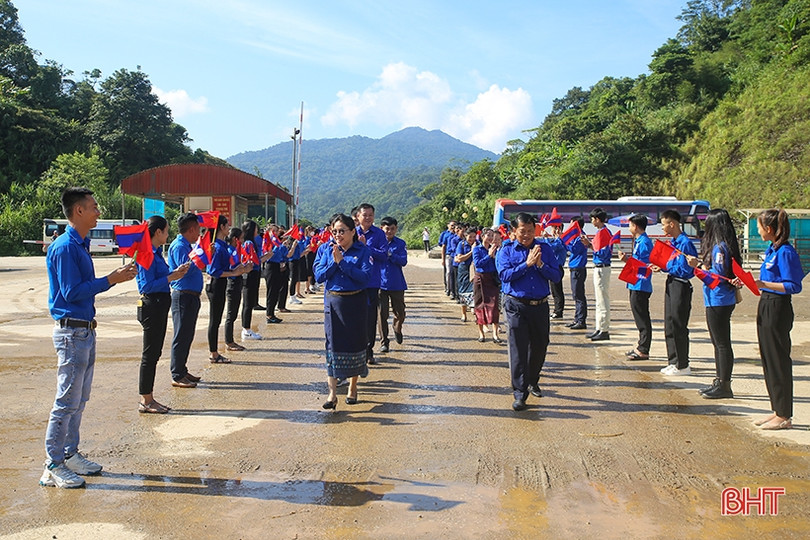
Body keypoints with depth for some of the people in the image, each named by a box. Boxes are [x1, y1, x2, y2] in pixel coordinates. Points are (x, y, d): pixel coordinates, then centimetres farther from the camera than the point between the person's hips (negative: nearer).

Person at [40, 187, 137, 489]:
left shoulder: (80, 245, 13)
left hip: (85, 330, 10)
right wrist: (110, 280, -18)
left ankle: (70, 454, 26)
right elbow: (71, 293, -20)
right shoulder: (65, 247, -16)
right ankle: (53, 467, 6)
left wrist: (116, 276, 5)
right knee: (67, 401, -4)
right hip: (71, 331, -10)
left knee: (79, 399, 16)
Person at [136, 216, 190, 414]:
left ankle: (148, 398, 23)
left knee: (154, 353, 14)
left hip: (160, 306, 10)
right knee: (150, 355, -1)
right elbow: (146, 286, -19)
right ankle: (145, 401, 9)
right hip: (152, 306, -10)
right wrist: (170, 278, -21)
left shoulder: (156, 252, 12)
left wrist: (176, 272, 9)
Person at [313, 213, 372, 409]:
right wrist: (334, 262, -16)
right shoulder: (325, 249, 5)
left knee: (355, 343, 7)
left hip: (356, 303, -1)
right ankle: (332, 393, -3)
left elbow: (365, 277, -16)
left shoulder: (363, 251, -3)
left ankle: (352, 388, 25)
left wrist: (343, 262, -19)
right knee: (332, 345, -3)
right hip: (333, 303, 1)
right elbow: (318, 276, -3)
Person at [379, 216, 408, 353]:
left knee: (400, 313, 10)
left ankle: (397, 329, 42)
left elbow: (403, 261, -8)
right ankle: (384, 342, 7)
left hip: (397, 284, 1)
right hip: (380, 283, -1)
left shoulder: (400, 243, 5)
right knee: (382, 313, -3)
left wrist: (390, 254, -22)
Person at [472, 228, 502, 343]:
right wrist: (489, 256, -17)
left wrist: (494, 254, -12)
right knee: (480, 305, 3)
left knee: (494, 304, -8)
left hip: (493, 279, 2)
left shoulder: (494, 249, 9)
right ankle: (481, 333, 15)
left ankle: (495, 334, -9)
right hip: (480, 279, -2)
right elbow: (477, 263, -14)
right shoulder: (477, 249, 0)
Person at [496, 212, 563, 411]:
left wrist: (541, 265, -16)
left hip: (540, 305, 3)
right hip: (516, 306, -3)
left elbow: (557, 276, 0)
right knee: (518, 349, -6)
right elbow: (505, 275, -13)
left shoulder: (544, 249, 7)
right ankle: (520, 393, -1)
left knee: (539, 346, 15)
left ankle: (532, 381, 39)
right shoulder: (506, 251, 2)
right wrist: (527, 264, -17)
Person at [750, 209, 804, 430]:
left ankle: (784, 416, 7)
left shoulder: (785, 252, -17)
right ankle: (777, 410, 24)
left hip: (778, 309, -10)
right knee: (768, 359, 14)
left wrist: (763, 284, -28)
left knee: (779, 361, -2)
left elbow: (794, 286, -21)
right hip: (766, 306, 10)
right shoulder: (771, 250, 11)